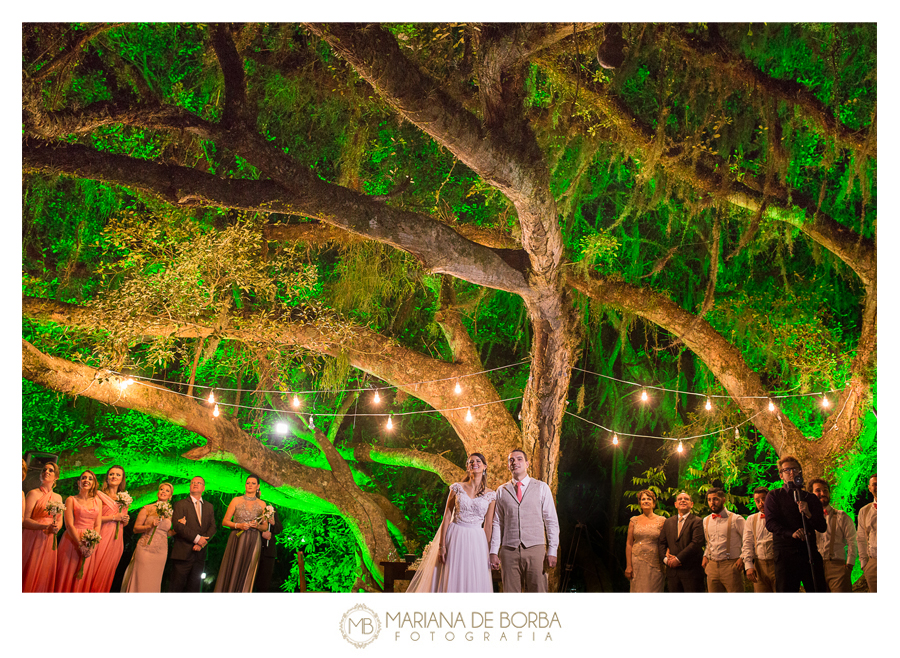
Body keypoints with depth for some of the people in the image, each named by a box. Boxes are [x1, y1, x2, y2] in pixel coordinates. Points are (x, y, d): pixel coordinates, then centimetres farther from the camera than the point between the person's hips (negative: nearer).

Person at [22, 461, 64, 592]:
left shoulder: (58, 497, 15)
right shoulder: (34, 494, -3)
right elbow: (25, 520, -11)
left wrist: (56, 528, -7)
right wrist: (45, 527, -24)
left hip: (49, 541, 5)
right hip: (32, 539, -5)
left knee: (44, 578, 3)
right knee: (29, 576, -7)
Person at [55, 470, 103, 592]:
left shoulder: (98, 502, 13)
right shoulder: (71, 500, 3)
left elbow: (97, 525, 7)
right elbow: (69, 524, -6)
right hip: (72, 540, -3)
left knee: (84, 579, 2)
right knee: (68, 577, -4)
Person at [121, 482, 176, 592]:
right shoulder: (147, 509, 0)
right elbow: (136, 528, 0)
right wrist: (150, 526, -16)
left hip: (161, 552, 3)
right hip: (146, 549, -3)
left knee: (153, 582, 6)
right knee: (140, 581, -4)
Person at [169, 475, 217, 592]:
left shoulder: (209, 506, 17)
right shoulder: (180, 505, 3)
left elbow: (212, 527, 8)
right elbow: (177, 525, -10)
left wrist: (203, 542, -10)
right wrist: (196, 538, -15)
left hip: (199, 554, 4)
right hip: (183, 553, -4)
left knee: (194, 587, 5)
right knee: (177, 586, -6)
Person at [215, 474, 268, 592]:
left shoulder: (262, 505, 9)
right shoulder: (236, 500, 6)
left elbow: (265, 527, 11)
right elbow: (225, 521, 4)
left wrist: (257, 526, -9)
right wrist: (238, 525, -11)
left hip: (253, 543, 1)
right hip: (236, 540, -1)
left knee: (246, 575, -1)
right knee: (231, 573, -3)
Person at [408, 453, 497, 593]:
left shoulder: (490, 495, 5)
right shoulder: (457, 488, 2)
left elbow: (488, 525, 7)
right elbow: (447, 517, 0)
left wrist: (487, 552, 4)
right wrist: (442, 546, -7)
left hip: (476, 541, 1)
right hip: (454, 538, -1)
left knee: (473, 583, 1)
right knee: (449, 580, 1)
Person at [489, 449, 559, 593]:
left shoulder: (541, 488, 8)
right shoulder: (502, 491, 12)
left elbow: (551, 521, 5)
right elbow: (497, 523, 11)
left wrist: (552, 551, -4)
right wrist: (493, 552, 3)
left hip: (535, 549, -1)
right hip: (509, 551, 1)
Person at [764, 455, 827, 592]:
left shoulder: (811, 498, 19)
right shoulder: (774, 496, 11)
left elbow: (822, 527, 11)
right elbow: (770, 523, -2)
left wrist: (808, 514, -10)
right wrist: (791, 533, -19)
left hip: (810, 553, 3)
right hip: (785, 554, -3)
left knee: (819, 590, -4)